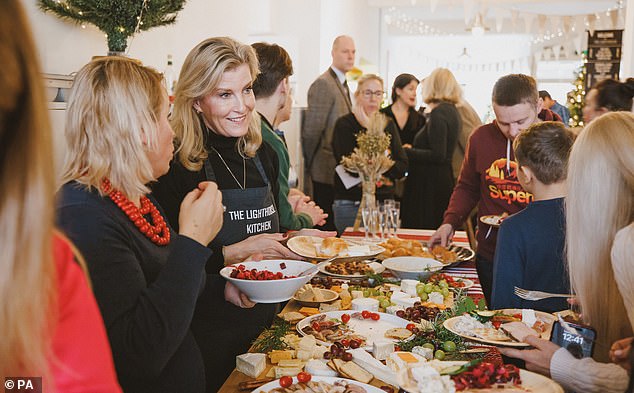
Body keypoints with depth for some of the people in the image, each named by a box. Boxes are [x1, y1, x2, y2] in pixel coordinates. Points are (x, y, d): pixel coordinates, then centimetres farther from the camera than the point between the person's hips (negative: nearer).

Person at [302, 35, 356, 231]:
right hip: (327, 170, -9)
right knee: (327, 224, -2)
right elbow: (311, 130, -16)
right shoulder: (323, 84, -14)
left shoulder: (342, 84, 17)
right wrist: (310, 164, -8)